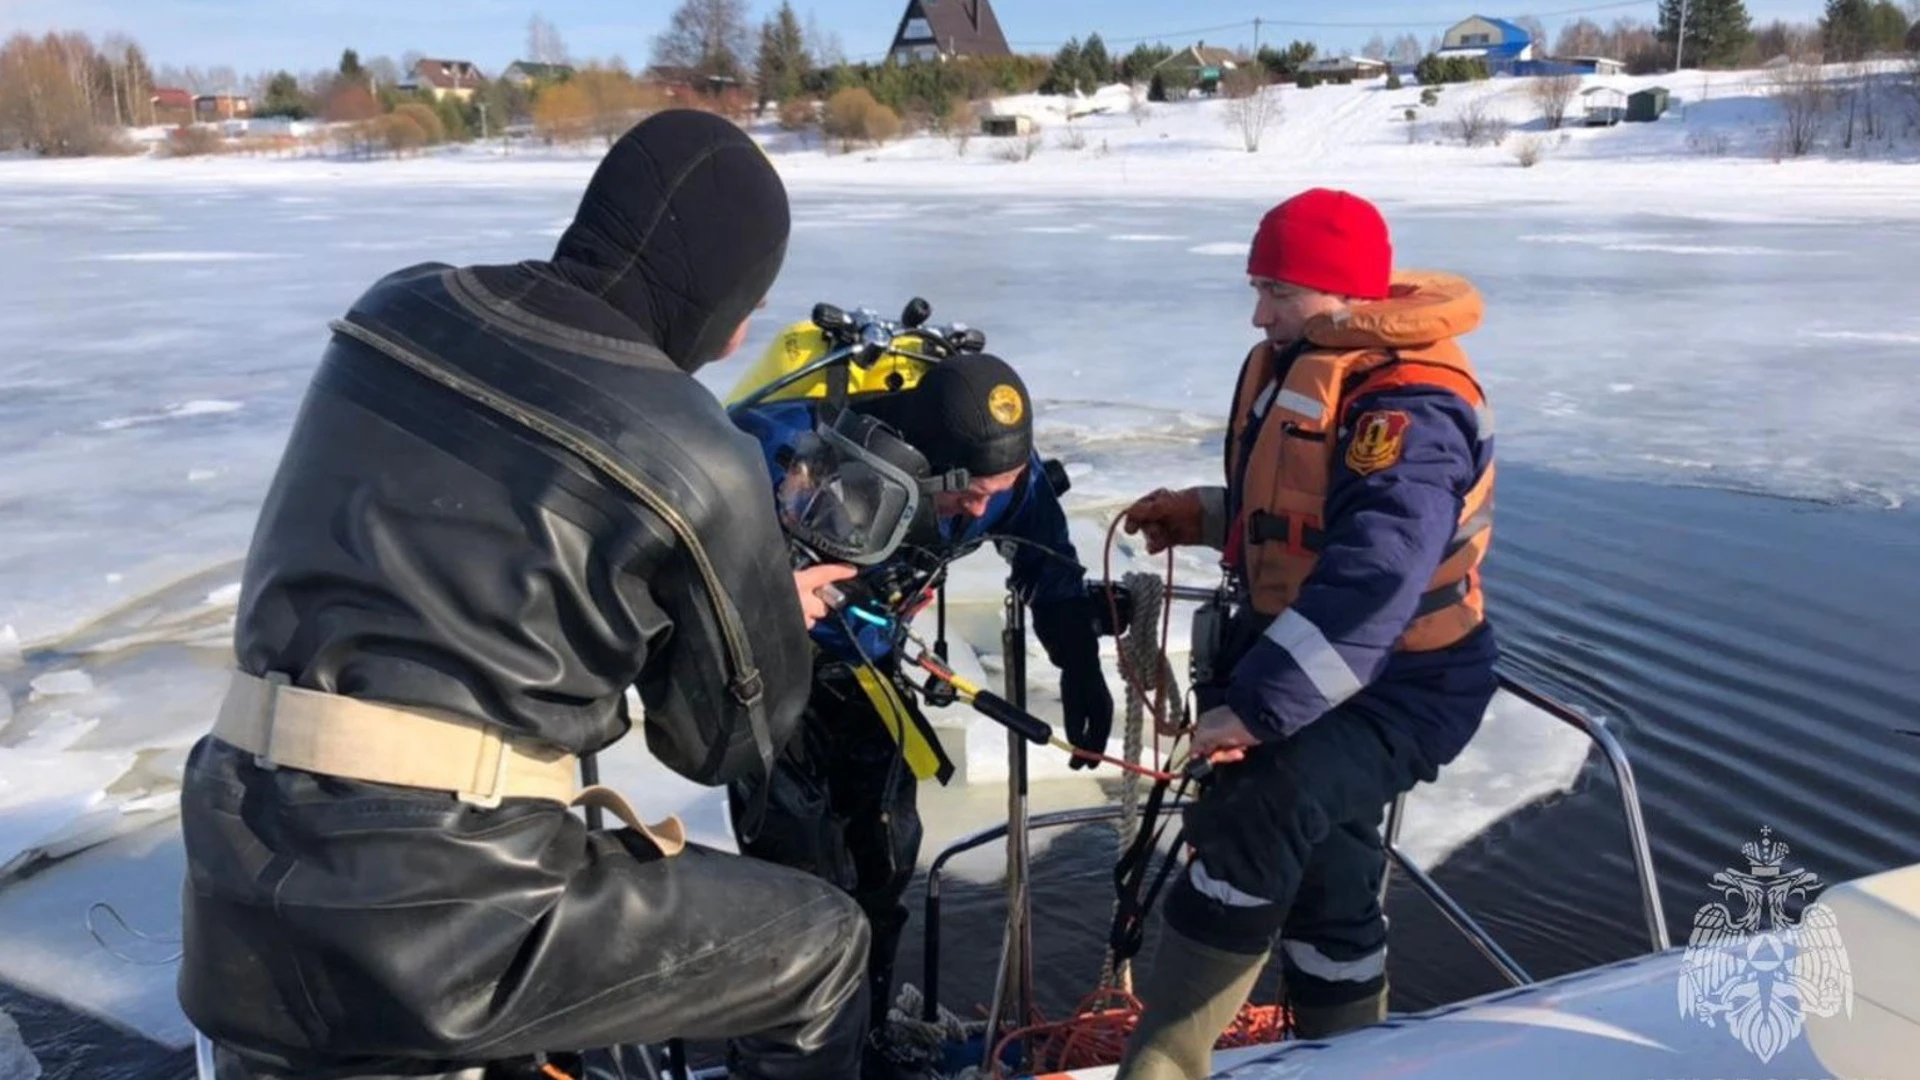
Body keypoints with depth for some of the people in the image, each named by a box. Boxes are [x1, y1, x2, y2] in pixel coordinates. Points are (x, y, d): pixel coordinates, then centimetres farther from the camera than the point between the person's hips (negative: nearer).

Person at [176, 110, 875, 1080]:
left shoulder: (393, 313, 6)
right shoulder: (695, 463, -10)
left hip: (242, 899, 7)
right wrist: (770, 616, 25)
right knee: (820, 945, 12)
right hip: (450, 916, -6)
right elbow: (728, 740, 3)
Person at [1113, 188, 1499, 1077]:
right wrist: (1203, 514, 6)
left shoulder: (1410, 410, -24)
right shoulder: (1291, 367, 7)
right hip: (1295, 653, 9)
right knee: (1320, 879, 14)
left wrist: (1257, 707, -38)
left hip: (1400, 683, -9)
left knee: (1256, 819, -29)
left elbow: (1371, 587, -36)